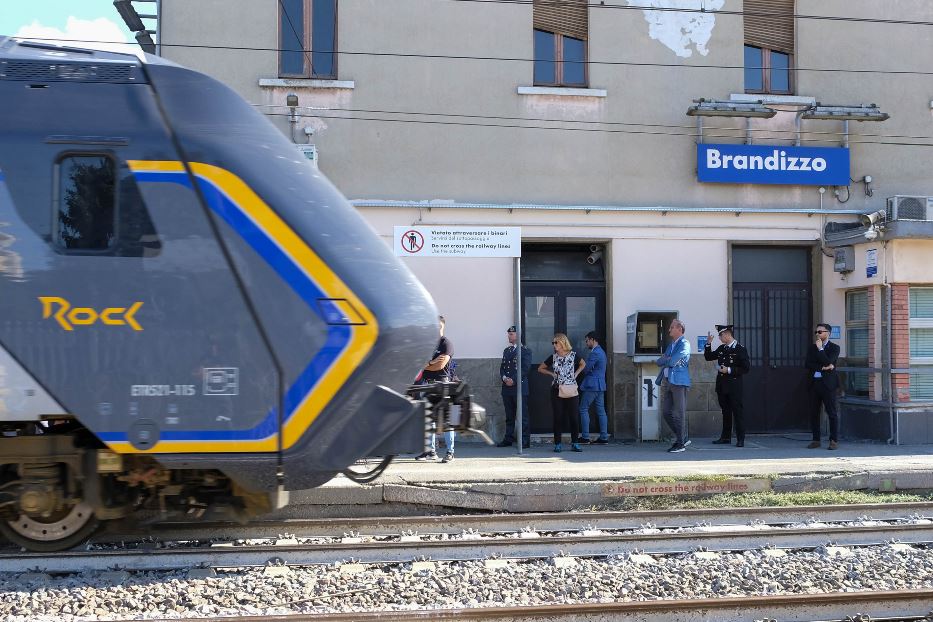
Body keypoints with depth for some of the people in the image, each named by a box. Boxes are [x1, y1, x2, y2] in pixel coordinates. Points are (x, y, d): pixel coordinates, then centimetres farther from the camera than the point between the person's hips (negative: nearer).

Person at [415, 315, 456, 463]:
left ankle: (450, 451, -5)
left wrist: (424, 365, 2)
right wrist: (431, 362, -11)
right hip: (427, 383, 6)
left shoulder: (446, 343, -2)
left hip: (442, 383, -6)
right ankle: (432, 450, 11)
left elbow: (440, 365, -12)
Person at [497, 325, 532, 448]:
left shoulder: (525, 350, -3)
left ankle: (525, 440, -3)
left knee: (523, 415, -5)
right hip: (507, 388, 7)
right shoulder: (506, 351, 19)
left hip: (520, 387, -7)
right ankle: (508, 439, 14)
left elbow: (525, 368, -11)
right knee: (509, 416, 10)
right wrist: (504, 378, -4)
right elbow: (502, 367, 17)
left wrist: (513, 380, -16)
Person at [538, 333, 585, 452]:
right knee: (558, 418, 0)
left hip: (571, 391, -1)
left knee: (574, 417, -1)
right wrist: (552, 374, 1)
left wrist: (576, 373, 5)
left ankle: (575, 443, 8)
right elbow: (540, 369, 14)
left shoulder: (573, 355, 0)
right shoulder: (553, 357, 3)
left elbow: (583, 364, 19)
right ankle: (558, 444, 6)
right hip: (557, 391, 1)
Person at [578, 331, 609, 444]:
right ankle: (604, 437, 6)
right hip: (600, 385, 10)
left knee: (583, 409, -3)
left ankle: (585, 437, -4)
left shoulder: (595, 353, -16)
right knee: (601, 410, 7)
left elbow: (586, 369, -15)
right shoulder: (601, 351, 16)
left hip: (592, 385, -10)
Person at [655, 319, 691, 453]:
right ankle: (682, 438, 19)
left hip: (679, 381, -8)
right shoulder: (671, 344, 21)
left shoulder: (684, 344, -6)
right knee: (666, 412, 7)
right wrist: (666, 360, -2)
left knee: (679, 414, -4)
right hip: (667, 381, 8)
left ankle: (680, 443, 3)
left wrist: (663, 360, 3)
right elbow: (660, 361, 18)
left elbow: (673, 361, -16)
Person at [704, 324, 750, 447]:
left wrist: (729, 370, -16)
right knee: (725, 412, 12)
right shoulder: (721, 348, 12)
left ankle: (740, 439, 0)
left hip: (734, 386, -6)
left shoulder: (740, 349, -7)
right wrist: (708, 344, 5)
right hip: (722, 385, 7)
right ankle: (726, 437, 18)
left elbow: (745, 368, -10)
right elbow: (708, 357, 17)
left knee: (737, 412, -4)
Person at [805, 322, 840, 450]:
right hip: (814, 383, 5)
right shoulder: (812, 347, 15)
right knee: (813, 413, 6)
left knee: (831, 413, -3)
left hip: (828, 383, -5)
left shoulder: (834, 348, 1)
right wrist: (822, 368, -8)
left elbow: (828, 362, -15)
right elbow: (808, 364, 3)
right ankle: (816, 440, 12)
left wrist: (820, 349, -9)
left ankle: (834, 440, 1)